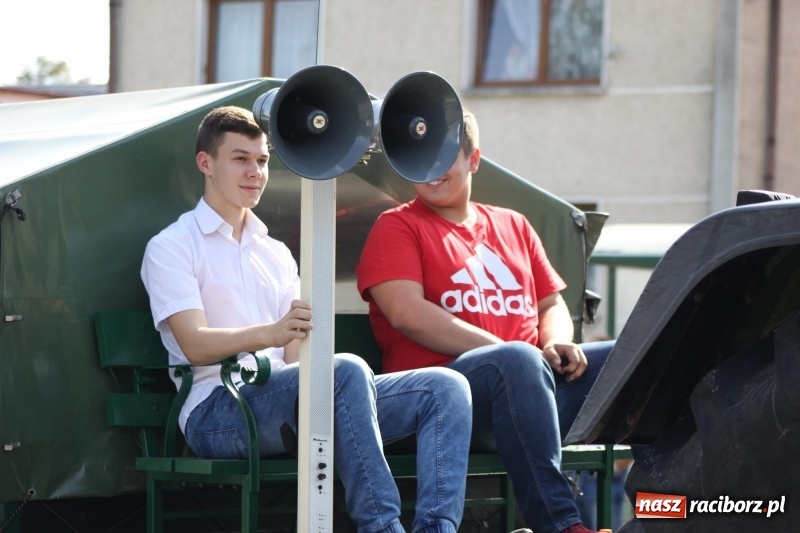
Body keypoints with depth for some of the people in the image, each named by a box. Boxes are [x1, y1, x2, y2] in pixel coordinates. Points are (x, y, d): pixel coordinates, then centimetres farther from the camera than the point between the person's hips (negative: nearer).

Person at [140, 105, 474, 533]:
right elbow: (194, 345, -11)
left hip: (280, 396, 7)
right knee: (345, 370, -36)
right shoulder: (171, 247, 5)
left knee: (445, 388, -12)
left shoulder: (277, 254, 26)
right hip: (217, 413, -7)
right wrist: (271, 333, -30)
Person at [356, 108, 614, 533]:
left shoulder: (512, 227, 26)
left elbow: (552, 305, 25)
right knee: (518, 361, -38)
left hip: (537, 384, 6)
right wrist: (508, 352, -14)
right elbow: (408, 314, -7)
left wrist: (557, 345, -1)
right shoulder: (397, 227, 8)